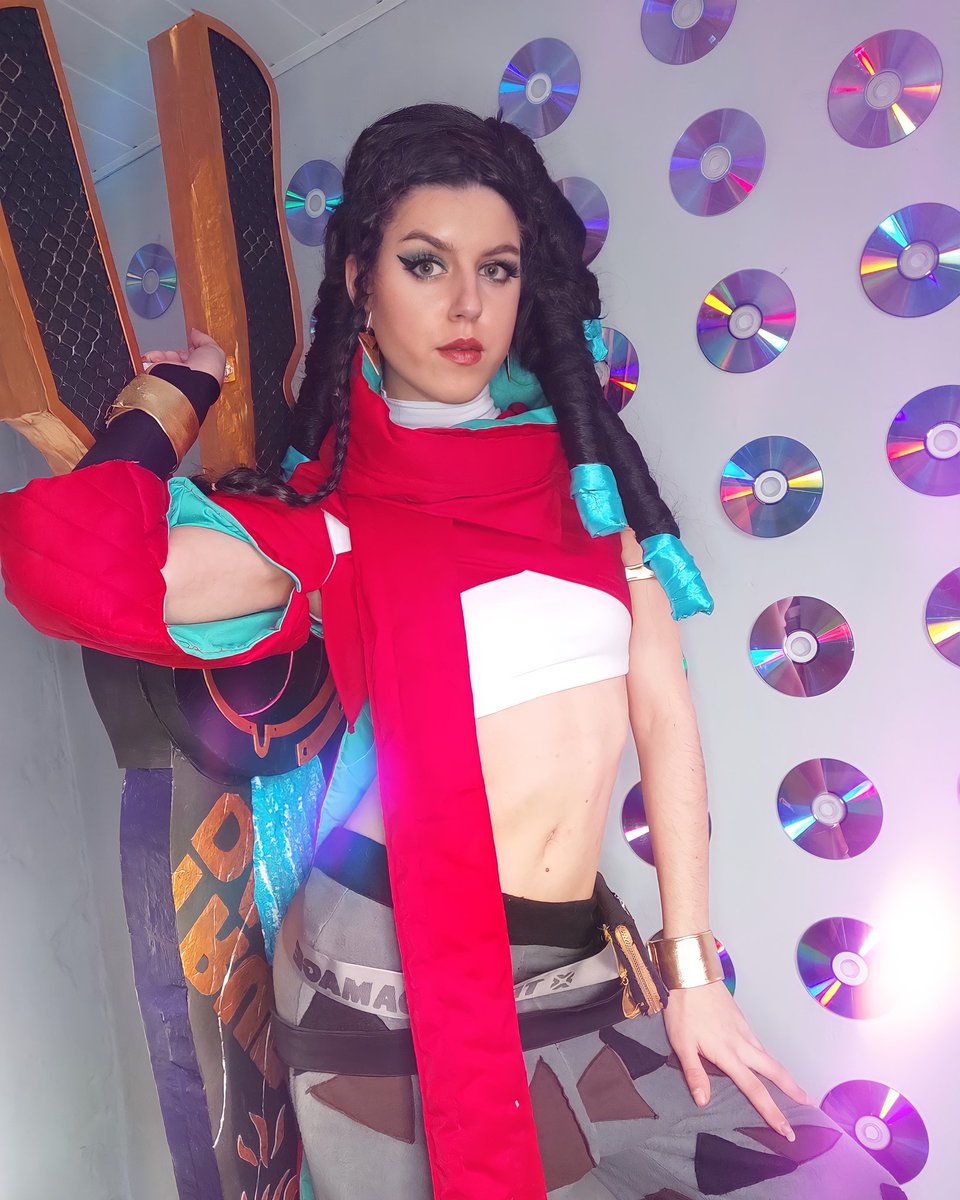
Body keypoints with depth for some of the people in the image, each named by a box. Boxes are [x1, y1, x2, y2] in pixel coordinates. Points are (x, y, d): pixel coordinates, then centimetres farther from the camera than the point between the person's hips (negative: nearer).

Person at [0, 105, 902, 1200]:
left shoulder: (582, 468, 6)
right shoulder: (326, 516, -3)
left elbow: (663, 712, 4)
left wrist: (689, 966, 2)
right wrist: (180, 389, 0)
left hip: (580, 975, 4)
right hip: (389, 980, -3)